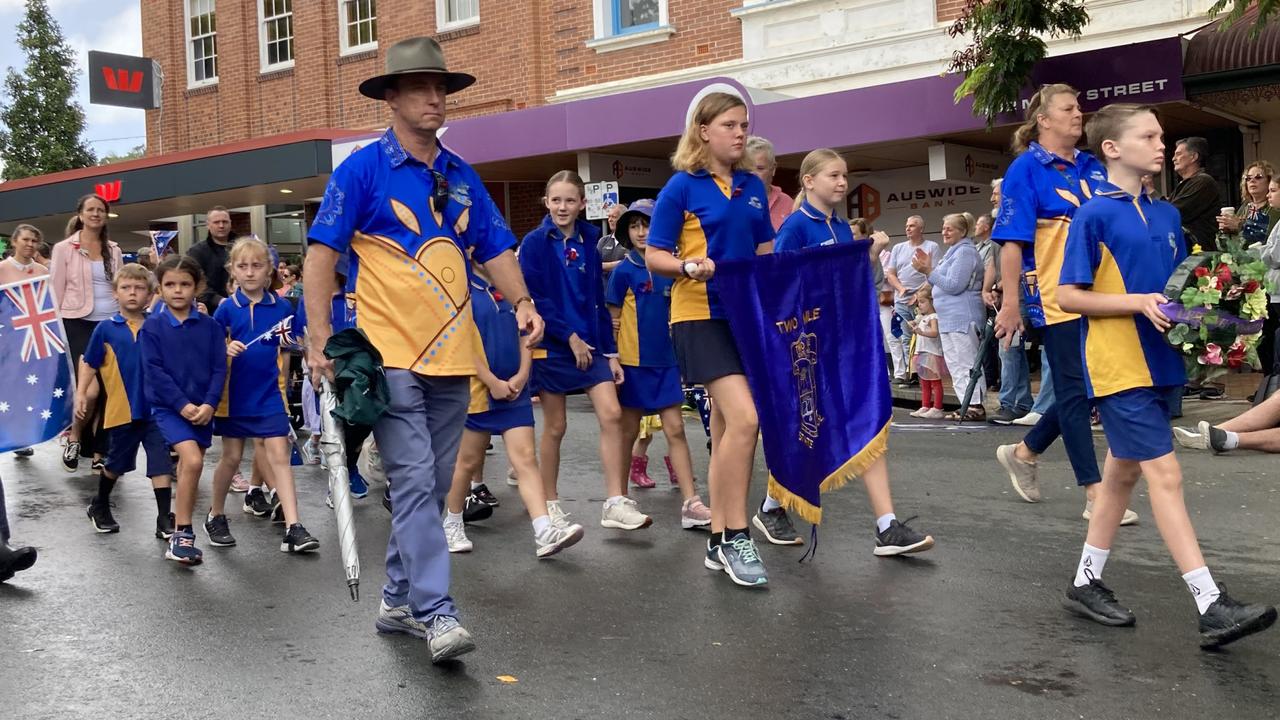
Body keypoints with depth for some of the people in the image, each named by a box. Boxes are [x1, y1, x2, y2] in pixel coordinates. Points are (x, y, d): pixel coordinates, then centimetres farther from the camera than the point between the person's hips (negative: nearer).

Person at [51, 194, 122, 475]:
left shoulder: (114, 251, 12)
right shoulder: (64, 249, 1)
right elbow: (55, 292, 0)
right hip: (78, 324, -4)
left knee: (107, 391, 2)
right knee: (90, 389, -15)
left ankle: (99, 453, 11)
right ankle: (74, 438, 11)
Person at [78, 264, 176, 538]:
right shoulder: (106, 329, -3)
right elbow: (90, 364, 4)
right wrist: (81, 393, -2)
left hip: (155, 408, 0)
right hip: (121, 409, 0)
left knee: (162, 463, -2)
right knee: (116, 463, 17)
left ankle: (164, 520, 4)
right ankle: (99, 507, 41)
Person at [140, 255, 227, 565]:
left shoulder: (210, 326, 3)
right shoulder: (152, 327, -3)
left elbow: (219, 368, 0)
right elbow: (154, 371, -8)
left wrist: (209, 404, -13)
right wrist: (182, 404, -15)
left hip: (202, 408, 4)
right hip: (168, 407, -3)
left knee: (189, 469, 12)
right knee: (193, 461, -21)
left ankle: (180, 531, 29)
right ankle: (182, 535, -12)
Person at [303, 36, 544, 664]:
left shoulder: (462, 176, 13)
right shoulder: (362, 169, -3)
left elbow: (495, 249, 15)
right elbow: (321, 254, -5)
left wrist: (522, 301, -3)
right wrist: (319, 339, -13)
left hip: (451, 355, 6)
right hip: (388, 354, -6)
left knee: (432, 487, 11)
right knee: (414, 482, -11)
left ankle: (398, 600, 24)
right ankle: (437, 614, -9)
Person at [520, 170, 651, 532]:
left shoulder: (587, 243, 8)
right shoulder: (535, 243, -5)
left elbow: (598, 302, 11)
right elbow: (534, 298, -12)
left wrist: (611, 352, 7)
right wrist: (570, 336, -15)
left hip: (589, 343, 4)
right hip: (552, 346, -4)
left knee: (611, 414, -9)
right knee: (555, 426, 4)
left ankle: (616, 503, -7)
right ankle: (550, 503, 20)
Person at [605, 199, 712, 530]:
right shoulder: (624, 271, -5)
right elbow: (613, 321, -3)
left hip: (665, 360, 3)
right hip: (633, 362, -3)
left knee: (675, 430, -2)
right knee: (629, 432, 7)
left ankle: (690, 503, -4)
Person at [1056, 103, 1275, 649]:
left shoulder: (1166, 215, 12)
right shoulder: (1094, 216, -9)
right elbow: (1068, 296, -10)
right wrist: (1138, 302, -19)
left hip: (1156, 361, 8)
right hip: (1118, 364, -8)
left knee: (1122, 472, 13)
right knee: (1164, 474, -9)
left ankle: (1086, 584, 25)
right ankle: (1211, 607, -8)